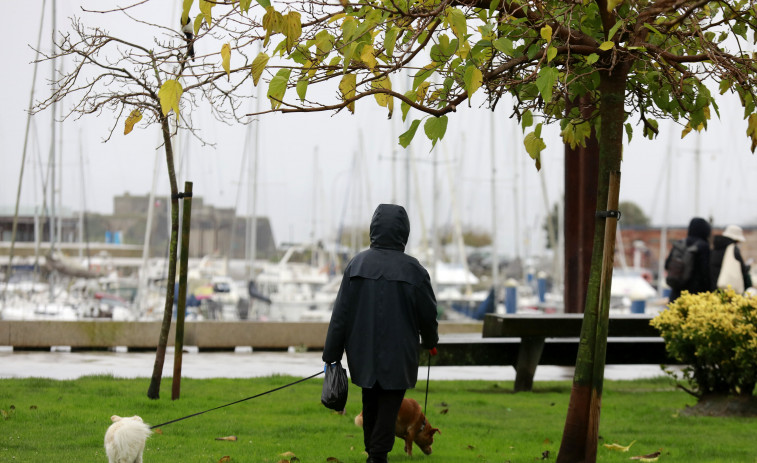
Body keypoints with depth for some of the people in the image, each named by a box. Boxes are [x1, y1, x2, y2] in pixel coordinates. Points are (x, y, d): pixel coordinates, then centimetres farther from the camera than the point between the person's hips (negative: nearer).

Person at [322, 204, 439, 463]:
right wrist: (430, 341, 19)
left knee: (370, 406, 18)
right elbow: (427, 313, -2)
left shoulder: (357, 264, -5)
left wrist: (332, 354, 3)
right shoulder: (412, 269, -11)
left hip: (364, 352, 3)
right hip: (397, 354, -3)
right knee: (389, 406, 4)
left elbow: (341, 313, -4)